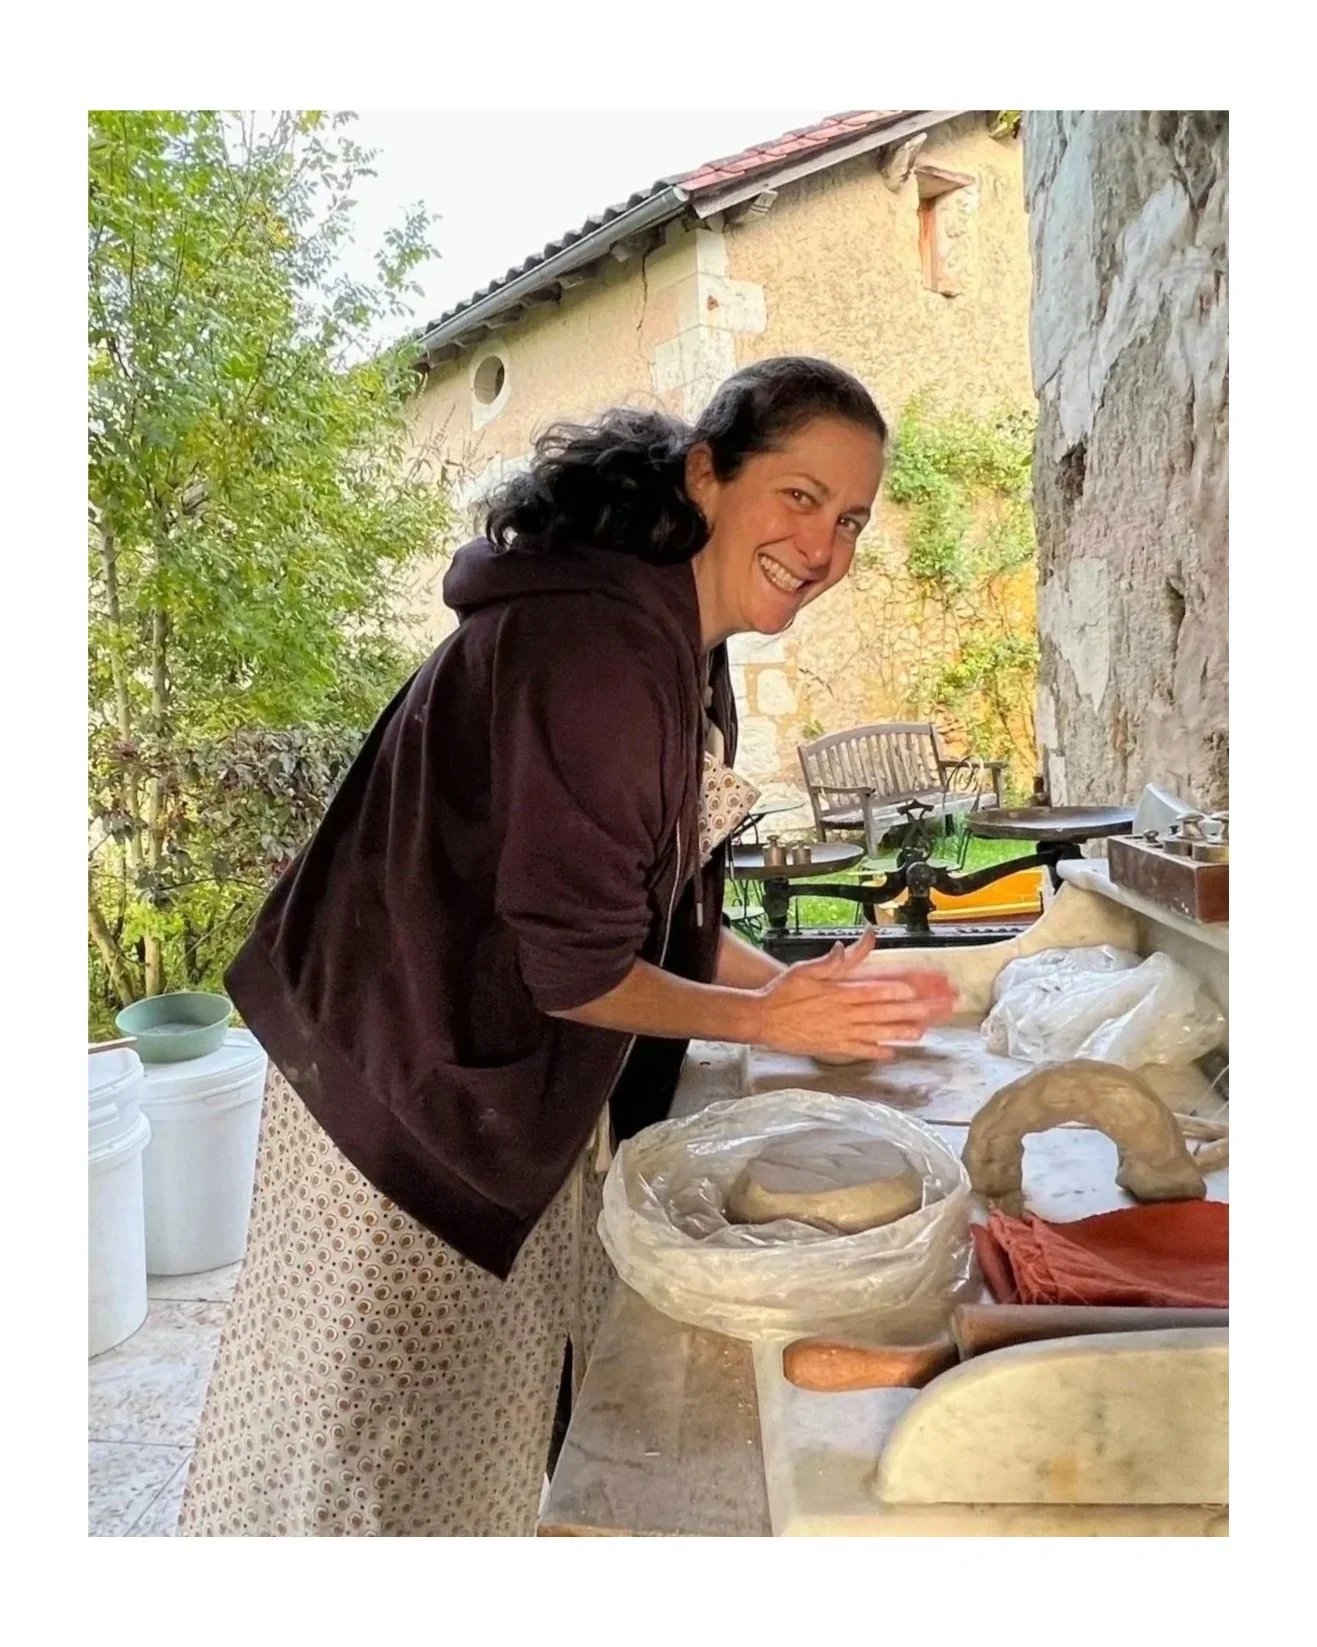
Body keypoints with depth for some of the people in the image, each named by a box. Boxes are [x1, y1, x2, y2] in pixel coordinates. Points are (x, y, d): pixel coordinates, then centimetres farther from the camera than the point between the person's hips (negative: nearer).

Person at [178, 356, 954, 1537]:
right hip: (405, 1091, -9)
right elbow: (567, 964, -25)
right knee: (388, 1450, 12)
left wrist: (807, 991, 1)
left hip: (524, 1088, 9)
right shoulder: (597, 644, -27)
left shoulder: (683, 647, 5)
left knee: (501, 1416, 25)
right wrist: (768, 1019, -13)